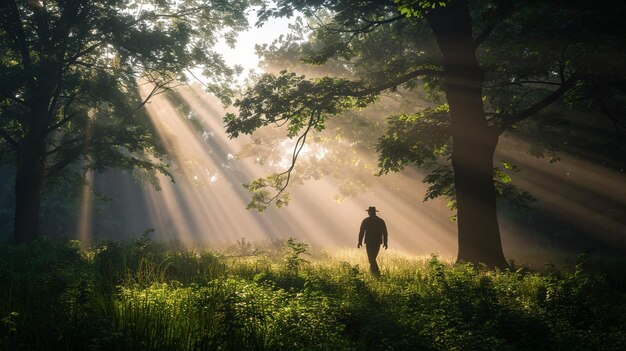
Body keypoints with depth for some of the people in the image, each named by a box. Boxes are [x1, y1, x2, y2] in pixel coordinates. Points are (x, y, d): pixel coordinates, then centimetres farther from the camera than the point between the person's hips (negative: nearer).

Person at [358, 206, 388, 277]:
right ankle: (372, 270, 26)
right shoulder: (381, 221, 5)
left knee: (371, 258, -3)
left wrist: (360, 242, 3)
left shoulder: (365, 221, -3)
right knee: (373, 258, 19)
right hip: (377, 242, 4)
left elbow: (361, 232, -4)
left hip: (369, 242, -4)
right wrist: (385, 242, 5)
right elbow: (384, 232, 2)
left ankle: (377, 272, -17)